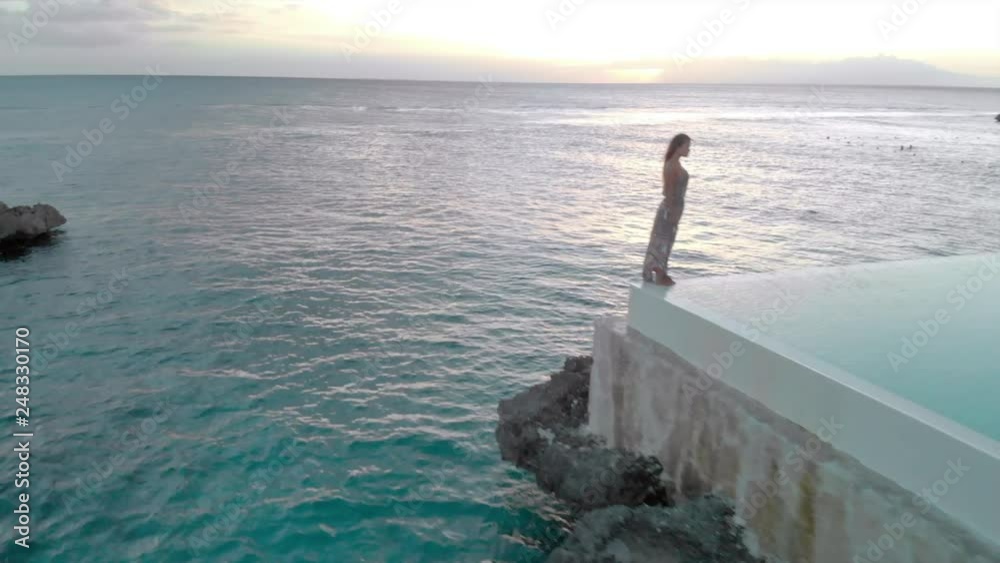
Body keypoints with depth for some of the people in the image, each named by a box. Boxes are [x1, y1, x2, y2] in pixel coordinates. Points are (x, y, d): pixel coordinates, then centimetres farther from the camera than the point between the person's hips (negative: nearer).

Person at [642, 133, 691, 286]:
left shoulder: (676, 164, 10)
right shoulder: (672, 166, -19)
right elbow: (669, 191, -20)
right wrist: (673, 212, -20)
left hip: (674, 207, 10)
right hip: (671, 208, -10)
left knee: (667, 240, 14)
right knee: (663, 240, -1)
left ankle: (661, 274, 23)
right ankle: (659, 276, 7)